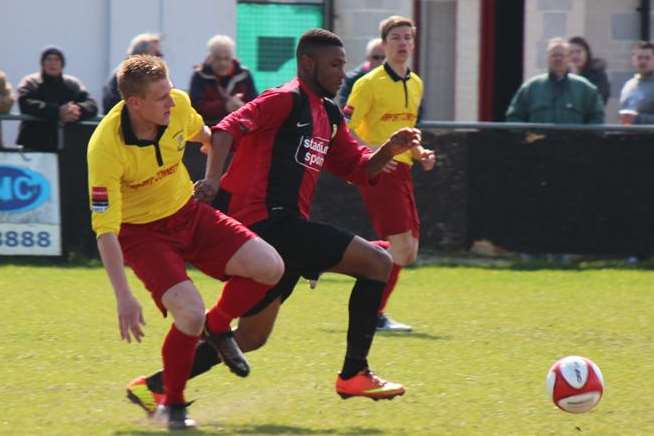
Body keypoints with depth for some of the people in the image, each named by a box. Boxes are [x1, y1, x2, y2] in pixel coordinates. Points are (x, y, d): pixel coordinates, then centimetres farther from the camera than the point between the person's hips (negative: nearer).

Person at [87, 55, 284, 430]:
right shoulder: (106, 148, -31)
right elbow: (105, 229, -28)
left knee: (270, 266, -10)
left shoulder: (178, 106, -15)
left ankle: (217, 326, 18)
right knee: (190, 312, -24)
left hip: (188, 212, 6)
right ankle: (172, 405, 1)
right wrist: (124, 298, -33)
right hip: (141, 230, -6)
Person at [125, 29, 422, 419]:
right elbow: (228, 129, -18)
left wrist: (390, 150, 6)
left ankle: (155, 386, 13)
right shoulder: (287, 100, -6)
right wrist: (213, 179, -32)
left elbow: (359, 170, 24)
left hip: (283, 226, 10)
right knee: (377, 262, -11)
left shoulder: (329, 116, 22)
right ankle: (354, 374, -10)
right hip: (271, 221, -10)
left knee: (252, 336, 12)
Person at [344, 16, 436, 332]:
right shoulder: (370, 84, -8)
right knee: (401, 247, -14)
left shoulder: (416, 84, 16)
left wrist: (418, 152, 9)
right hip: (378, 172, -8)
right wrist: (373, 151, -25)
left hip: (401, 172, 8)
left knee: (407, 253, 5)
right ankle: (376, 315, -3)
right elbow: (343, 129, -11)